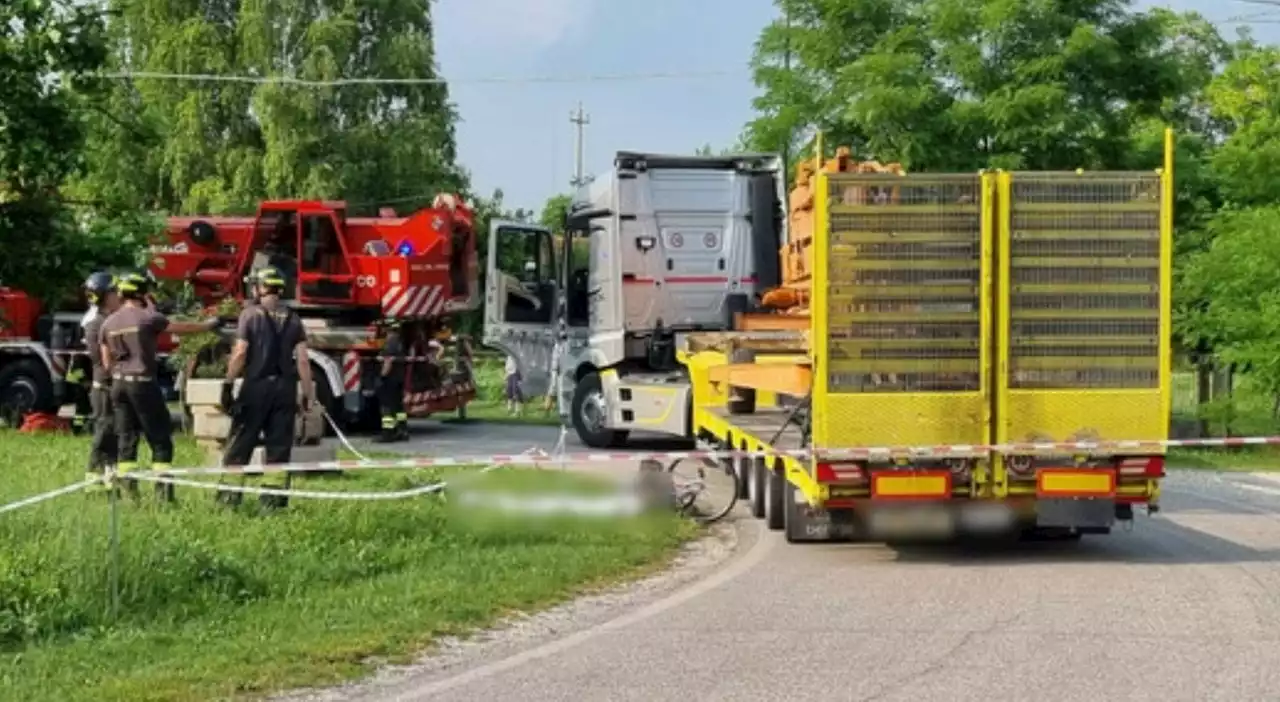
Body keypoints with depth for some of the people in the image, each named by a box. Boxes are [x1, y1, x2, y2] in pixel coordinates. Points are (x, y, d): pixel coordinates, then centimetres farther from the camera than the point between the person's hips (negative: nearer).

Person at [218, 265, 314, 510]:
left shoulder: (251, 313, -4)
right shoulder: (292, 318, 6)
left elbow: (240, 353, -11)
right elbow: (302, 360, 0)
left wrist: (228, 385, -7)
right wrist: (308, 394, 3)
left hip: (256, 385, -3)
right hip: (285, 387, 3)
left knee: (240, 444, 3)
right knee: (279, 447, 6)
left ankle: (229, 496, 2)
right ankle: (274, 499, 6)